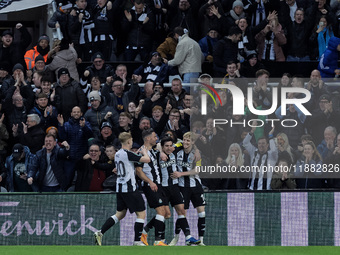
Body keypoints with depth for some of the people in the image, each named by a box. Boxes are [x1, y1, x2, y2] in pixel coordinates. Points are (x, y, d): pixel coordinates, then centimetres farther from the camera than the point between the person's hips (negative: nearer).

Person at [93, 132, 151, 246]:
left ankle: (100, 232, 9)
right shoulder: (127, 154, -15)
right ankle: (137, 241, -3)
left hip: (120, 188, 9)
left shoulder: (118, 154, 12)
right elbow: (147, 159, -18)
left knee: (120, 213, 17)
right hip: (129, 188, -9)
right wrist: (144, 152, 5)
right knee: (141, 214, -1)